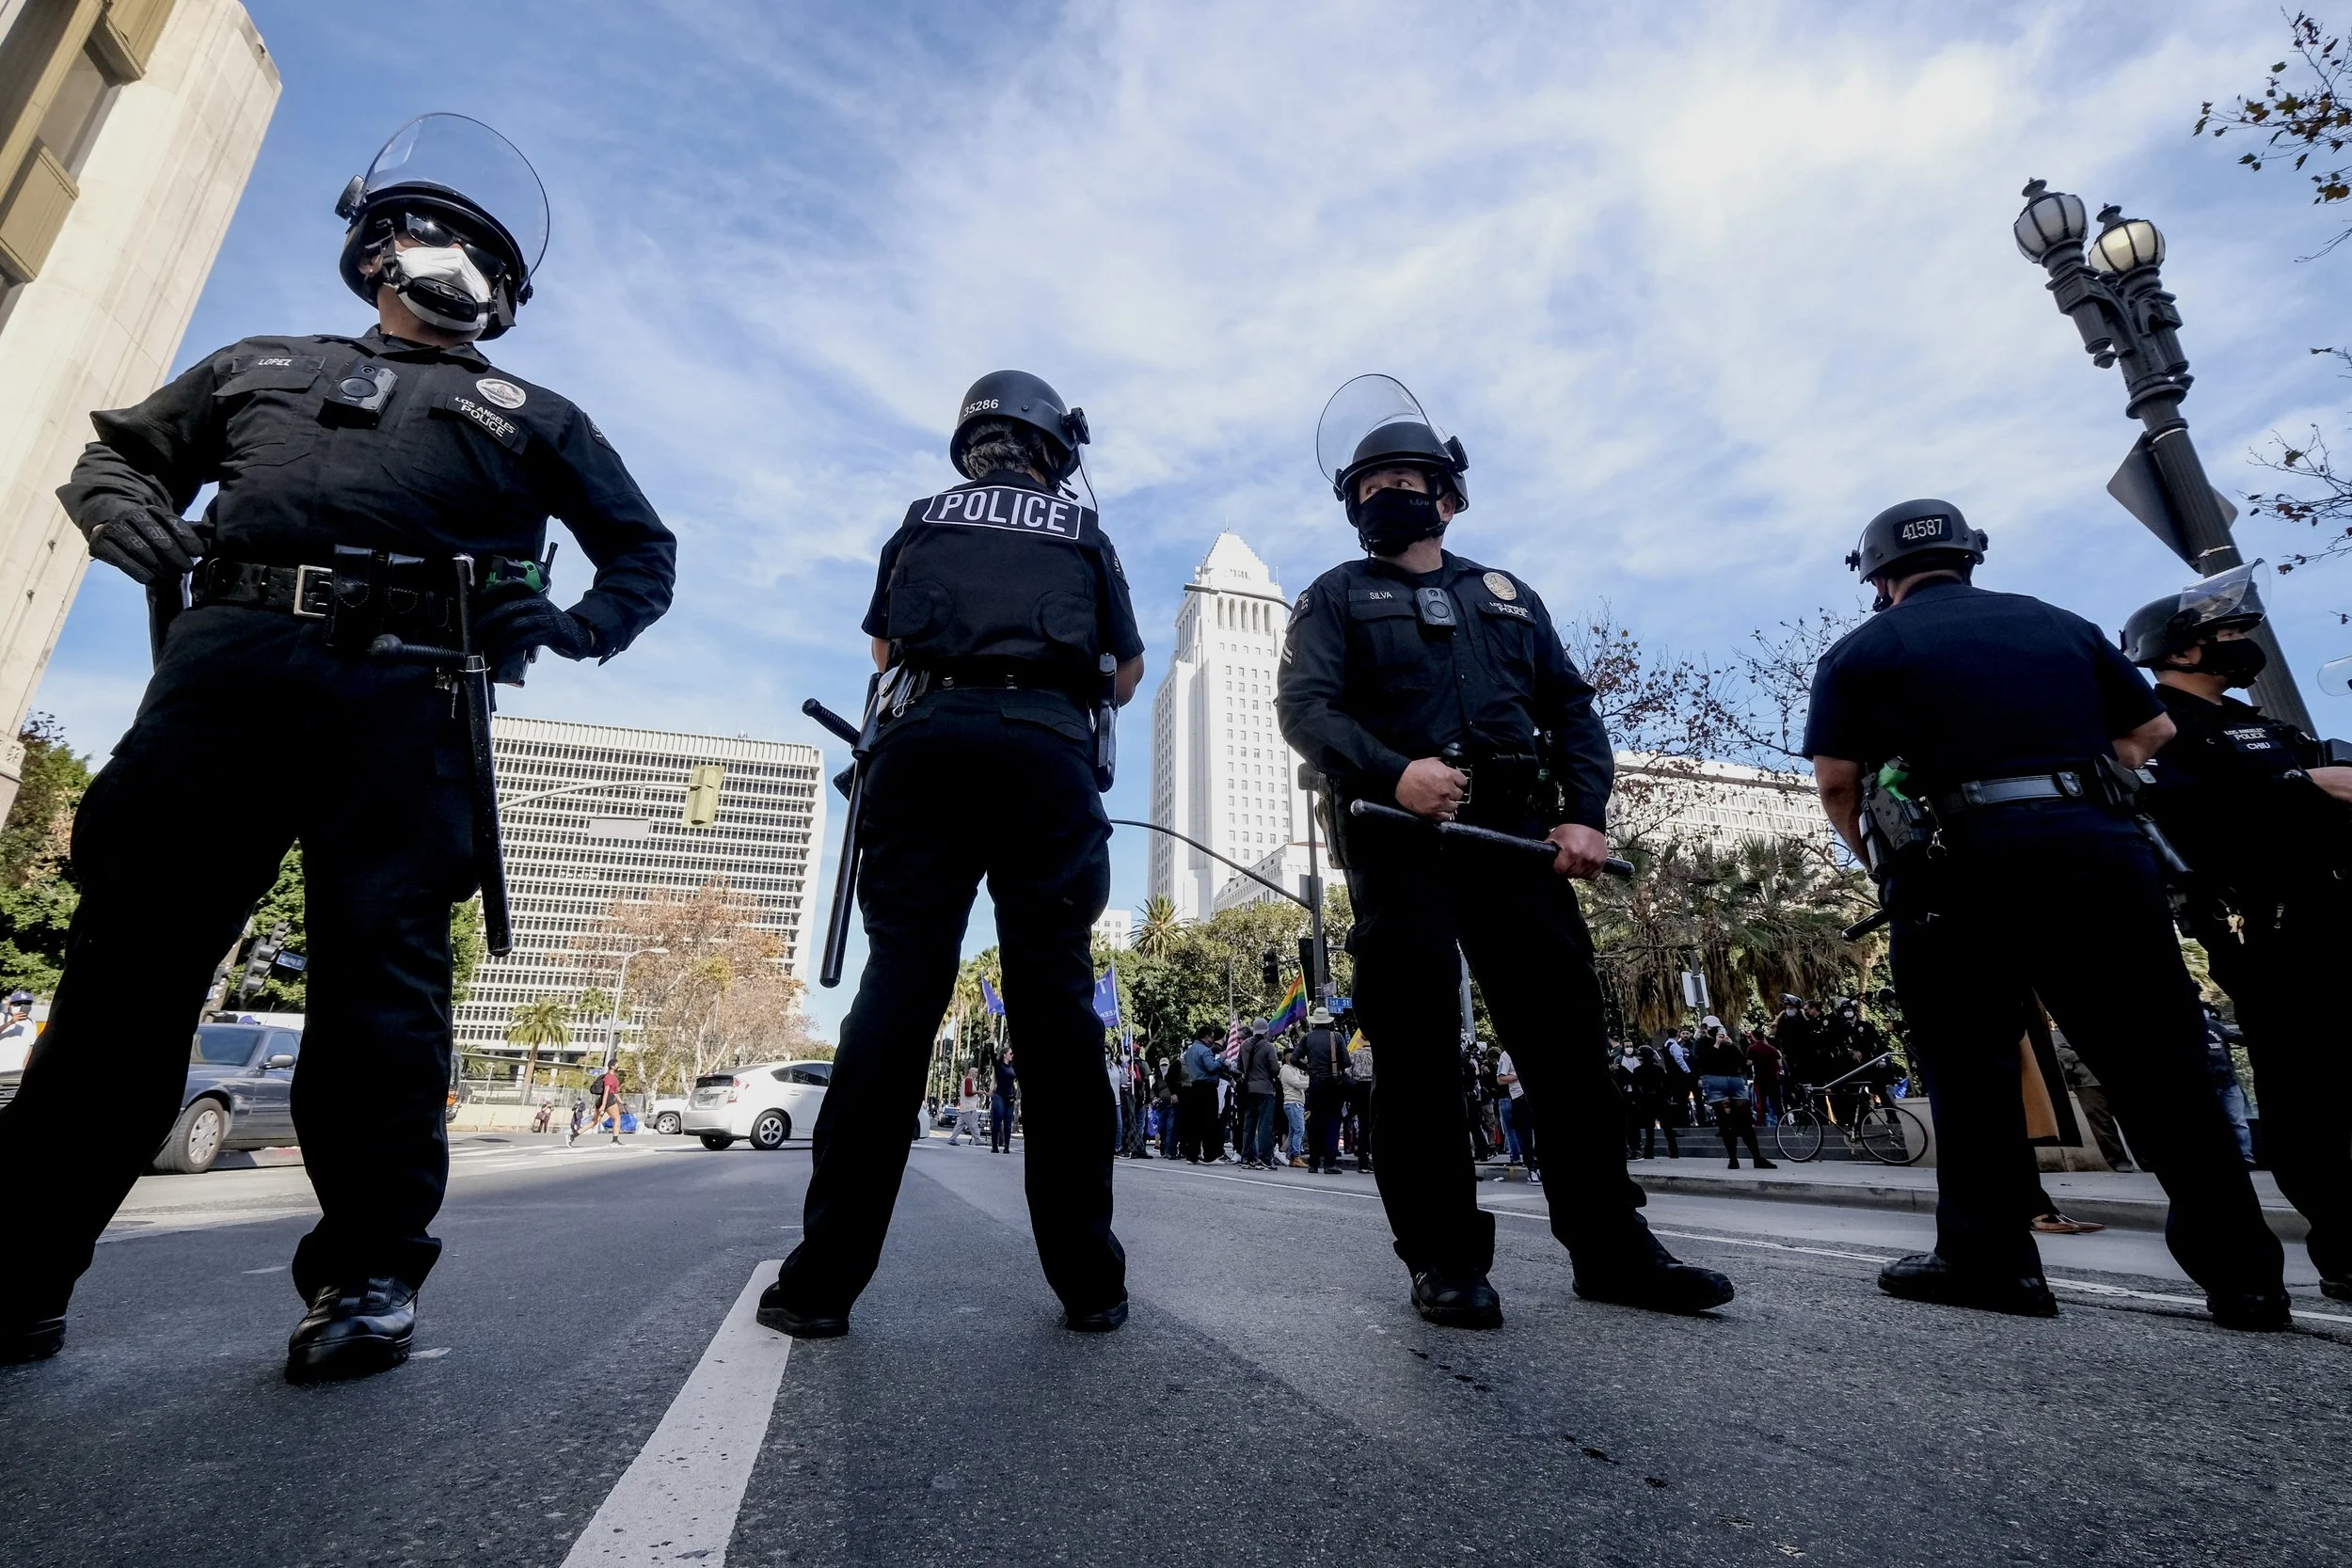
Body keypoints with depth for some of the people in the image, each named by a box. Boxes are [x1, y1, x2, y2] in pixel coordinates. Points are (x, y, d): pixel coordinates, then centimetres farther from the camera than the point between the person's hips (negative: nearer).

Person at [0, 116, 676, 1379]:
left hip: (406, 691, -2)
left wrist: (583, 625, 1)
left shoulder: (531, 415, 25)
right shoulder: (263, 366, 32)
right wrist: (124, 512, 8)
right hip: (226, 661, 3)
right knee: (131, 952, -2)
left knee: (381, 967, -9)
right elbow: (117, 451, 32)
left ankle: (368, 1274, -5)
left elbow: (645, 547, 21)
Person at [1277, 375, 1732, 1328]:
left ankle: (1609, 1243, 15)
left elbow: (1573, 710, 17)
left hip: (1516, 833, 4)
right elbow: (1304, 707, -3)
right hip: (1400, 837, -3)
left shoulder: (1507, 597, 26)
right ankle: (1445, 1258, 5)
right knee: (1419, 1045, -5)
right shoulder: (1338, 597, 15)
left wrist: (1584, 813, 0)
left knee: (1566, 1032, 2)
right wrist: (1392, 772, -21)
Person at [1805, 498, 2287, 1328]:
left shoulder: (1864, 650, 6)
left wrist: (1880, 861, 11)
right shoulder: (2063, 625, 21)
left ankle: (1988, 1259, 5)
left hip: (1957, 862, -4)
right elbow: (2152, 731, 22)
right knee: (2156, 1059, 10)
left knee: (1970, 1060, 3)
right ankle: (2240, 1269, 16)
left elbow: (1836, 778, -2)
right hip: (2096, 846, 4)